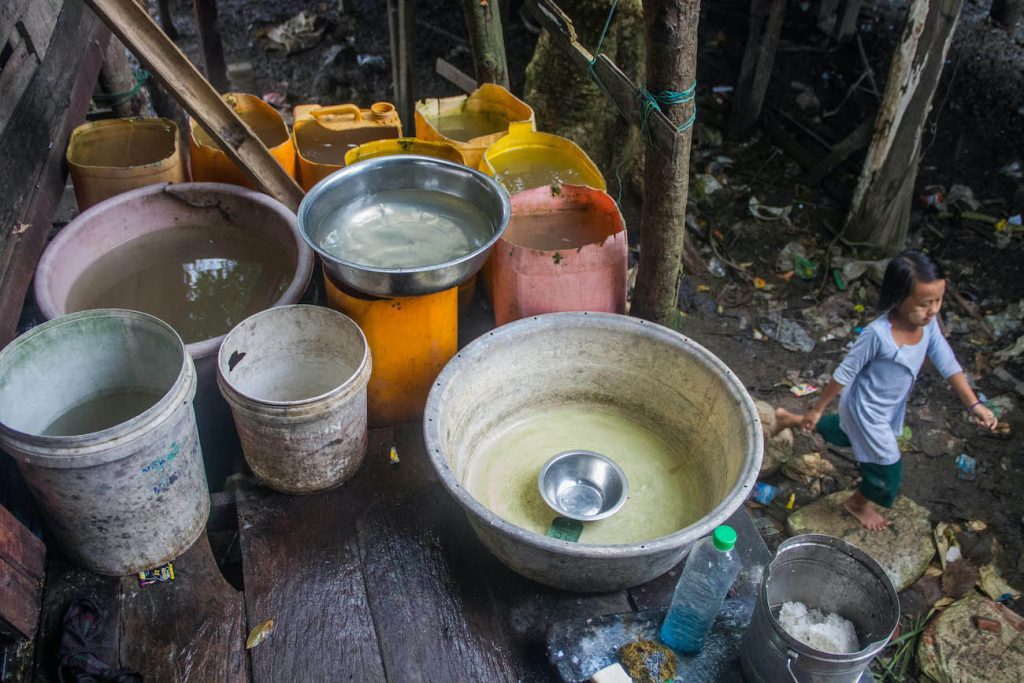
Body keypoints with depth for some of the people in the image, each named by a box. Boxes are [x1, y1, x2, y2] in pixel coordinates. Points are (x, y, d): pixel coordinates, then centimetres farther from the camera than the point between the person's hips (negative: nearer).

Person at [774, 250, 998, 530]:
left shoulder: (929, 323, -17)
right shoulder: (878, 334, -36)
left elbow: (948, 364, -9)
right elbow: (845, 373, -25)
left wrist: (974, 404, -17)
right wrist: (817, 410, -16)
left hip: (890, 407, 7)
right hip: (868, 410, -7)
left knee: (848, 435, 34)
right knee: (888, 473, 8)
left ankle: (792, 420, 53)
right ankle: (858, 503, 41)